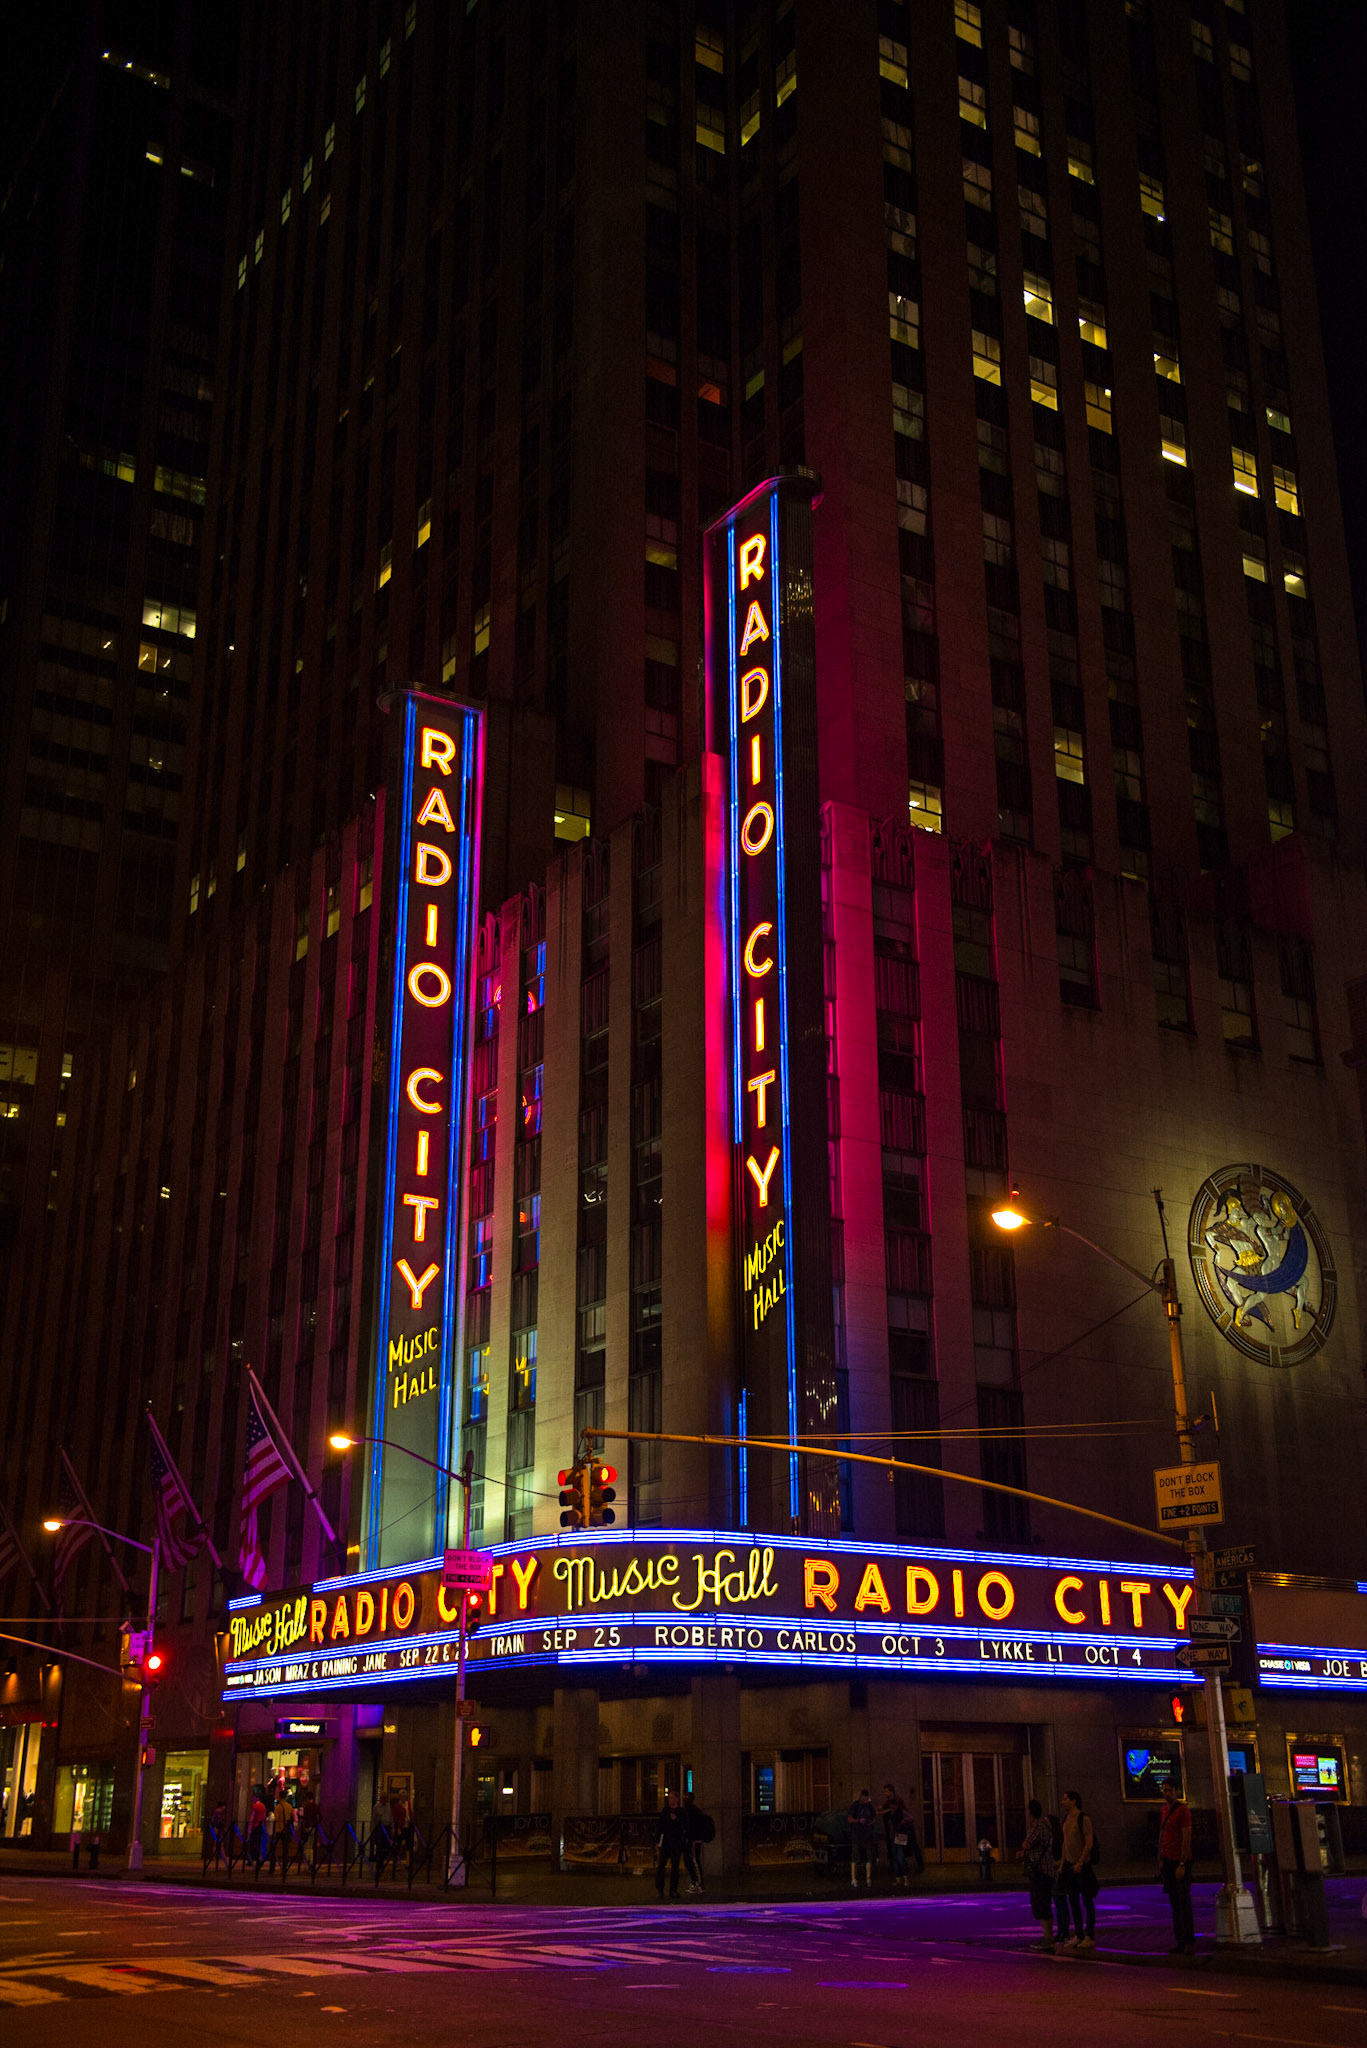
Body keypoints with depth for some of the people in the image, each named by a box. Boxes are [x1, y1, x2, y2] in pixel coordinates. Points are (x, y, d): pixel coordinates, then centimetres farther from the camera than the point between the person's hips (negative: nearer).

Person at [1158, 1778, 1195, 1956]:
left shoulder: (1183, 1810, -10)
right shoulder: (1164, 1810, 14)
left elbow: (1186, 1839, -14)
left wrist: (1182, 1864, -18)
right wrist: (1160, 1859, 14)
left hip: (1180, 1861, -8)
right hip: (1167, 1861, 8)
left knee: (1183, 1901, -7)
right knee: (1174, 1902, 8)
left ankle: (1189, 1942, -4)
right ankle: (1180, 1942, 11)